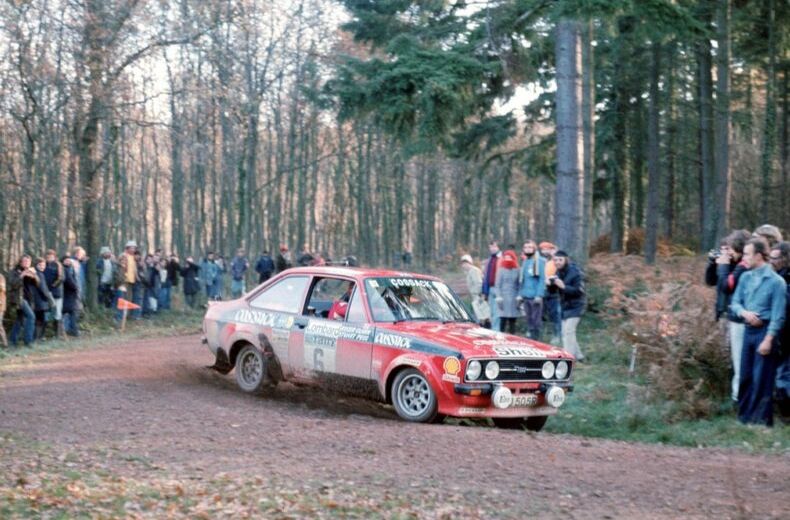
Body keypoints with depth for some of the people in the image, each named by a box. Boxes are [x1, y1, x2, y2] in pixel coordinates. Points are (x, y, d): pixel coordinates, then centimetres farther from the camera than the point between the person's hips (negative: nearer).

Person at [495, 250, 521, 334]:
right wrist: (499, 298, -8)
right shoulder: (501, 270, 1)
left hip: (514, 298, 2)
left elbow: (519, 285, 8)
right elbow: (497, 285, 0)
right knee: (503, 320, -8)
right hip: (504, 298, -2)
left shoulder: (516, 270, 6)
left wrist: (519, 298, 1)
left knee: (512, 321, 5)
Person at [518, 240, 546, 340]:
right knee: (529, 321, 10)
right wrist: (520, 294, 13)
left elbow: (542, 279, -10)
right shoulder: (525, 262, 17)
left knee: (536, 321, -5)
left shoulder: (539, 261, -5)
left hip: (535, 297, -7)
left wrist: (539, 295, -17)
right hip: (526, 297, 7)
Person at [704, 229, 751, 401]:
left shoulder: (744, 266, -16)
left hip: (739, 318, -10)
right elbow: (710, 281, 16)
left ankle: (739, 394, 0)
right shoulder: (734, 264, 11)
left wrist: (723, 265, -10)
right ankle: (737, 392, 23)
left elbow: (726, 286, -19)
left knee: (740, 359, -4)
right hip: (732, 316, 10)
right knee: (736, 357, 16)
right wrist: (712, 263, 3)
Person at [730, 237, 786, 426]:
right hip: (748, 330, 6)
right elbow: (735, 302, 11)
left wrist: (768, 339, -17)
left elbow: (778, 315, -13)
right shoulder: (746, 277, 7)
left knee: (761, 379, -1)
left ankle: (761, 420, 8)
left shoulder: (776, 281, -12)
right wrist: (744, 312, -11)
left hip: (765, 331, -6)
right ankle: (745, 416, 23)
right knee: (745, 375, 12)